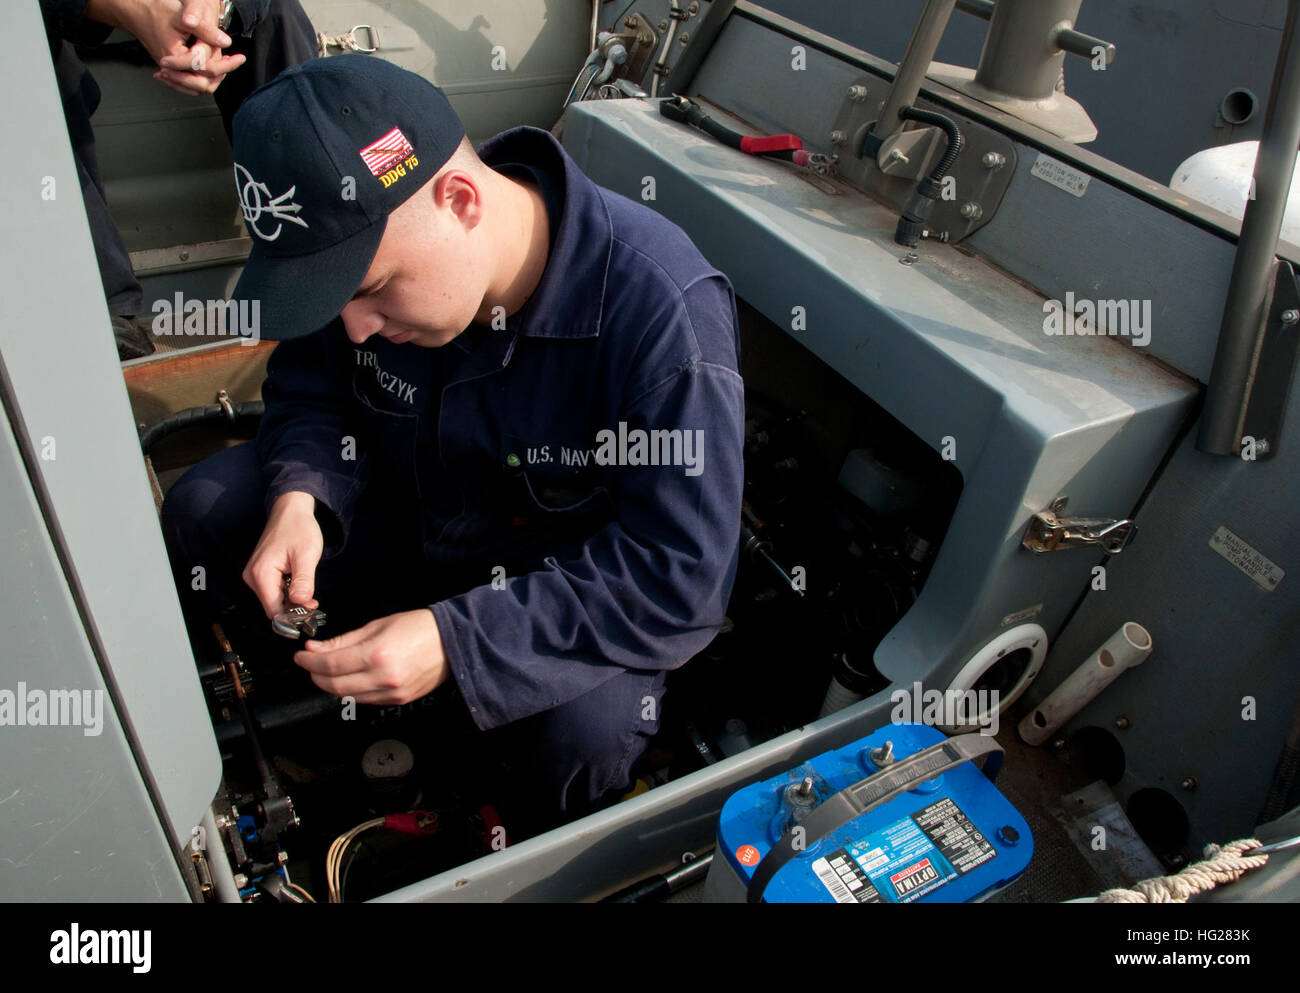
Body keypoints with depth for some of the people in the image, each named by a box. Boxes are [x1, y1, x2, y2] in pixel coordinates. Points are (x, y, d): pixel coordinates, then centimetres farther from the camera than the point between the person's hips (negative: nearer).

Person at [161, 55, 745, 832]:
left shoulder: (666, 311, -34)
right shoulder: (375, 241, -16)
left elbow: (682, 577, -32)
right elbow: (310, 387, 2)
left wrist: (458, 641, -36)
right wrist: (299, 495, -21)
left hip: (571, 581, -4)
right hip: (414, 518, 5)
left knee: (589, 730, -33)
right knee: (202, 515, -9)